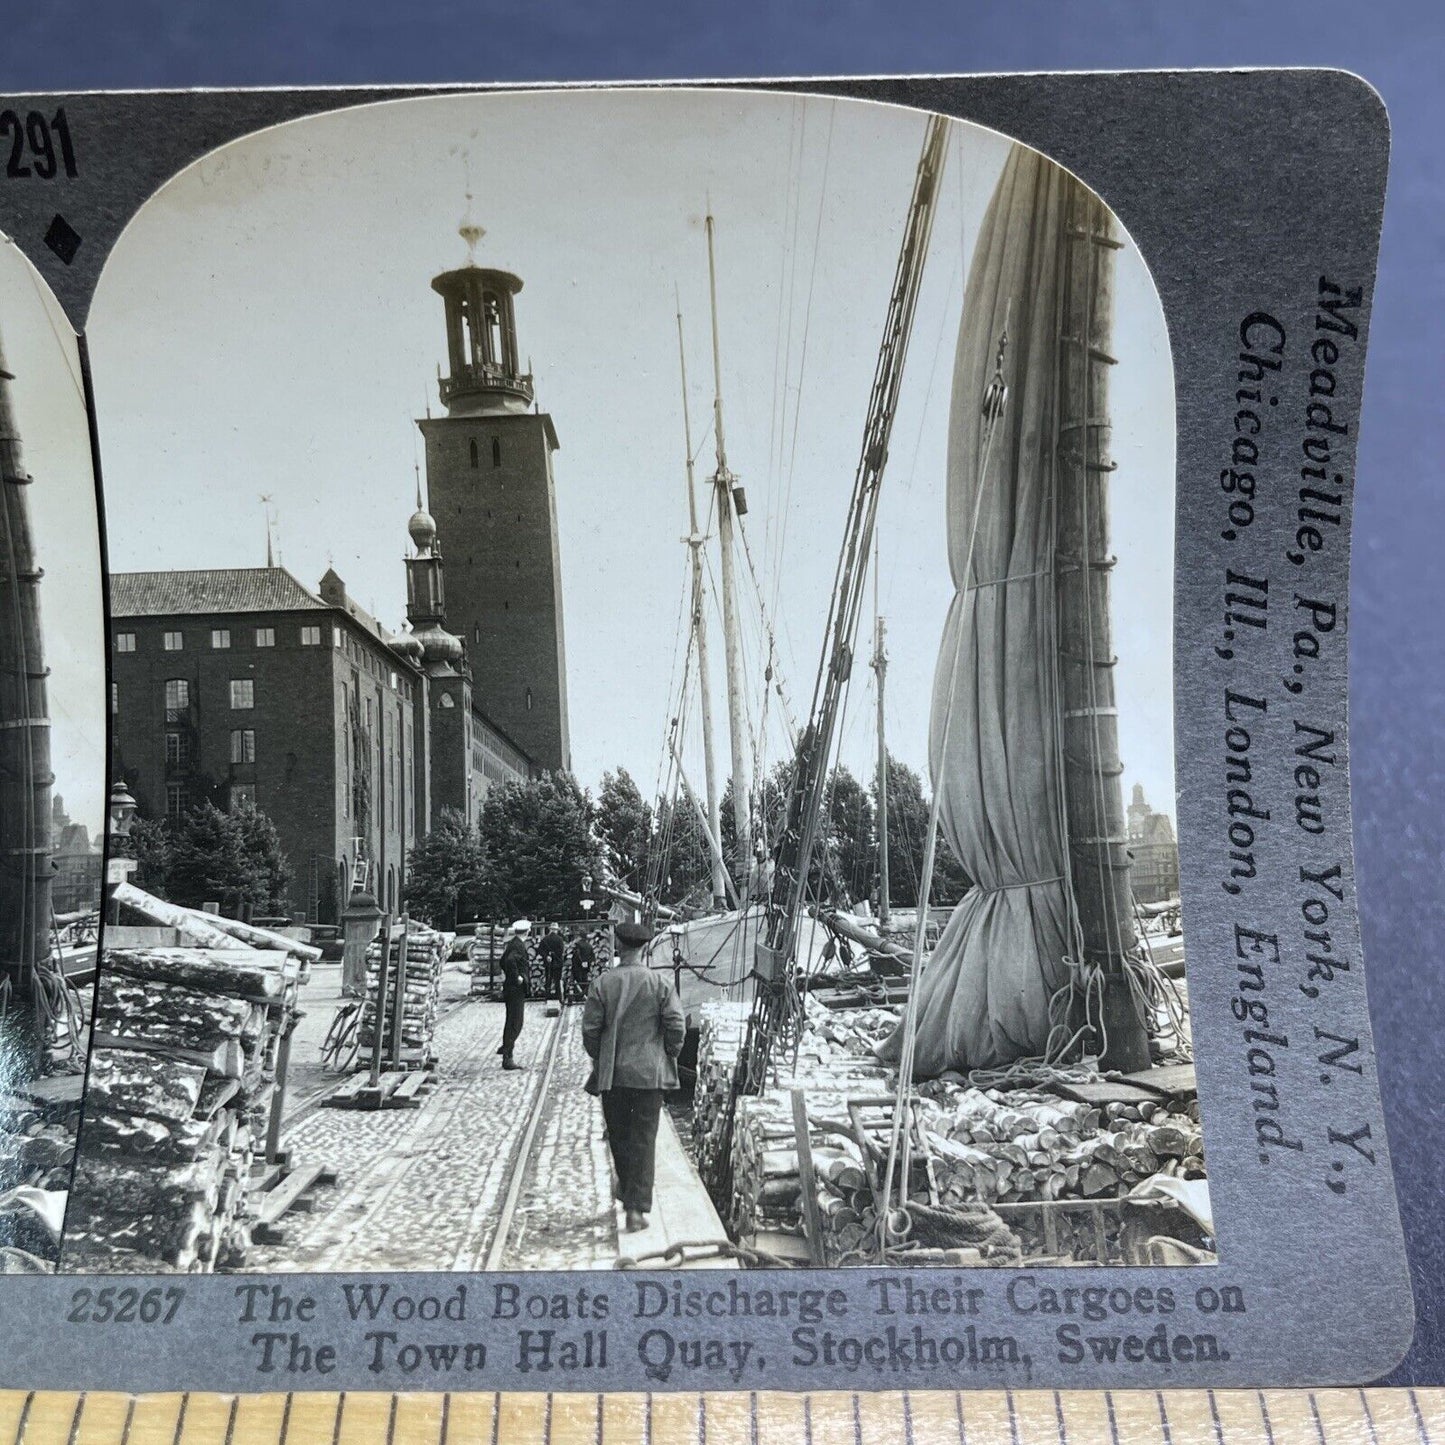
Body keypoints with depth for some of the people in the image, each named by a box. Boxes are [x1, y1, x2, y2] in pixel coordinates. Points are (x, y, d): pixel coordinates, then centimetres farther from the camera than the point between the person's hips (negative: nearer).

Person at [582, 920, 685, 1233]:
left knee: (619, 1137, 17)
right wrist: (669, 1055, 9)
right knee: (644, 1140, 2)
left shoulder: (602, 983, -5)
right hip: (650, 1073, -1)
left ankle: (628, 1193, 30)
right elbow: (676, 1025, -8)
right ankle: (637, 1209, -3)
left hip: (612, 1074, 1)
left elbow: (590, 1028, -4)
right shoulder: (660, 983, -5)